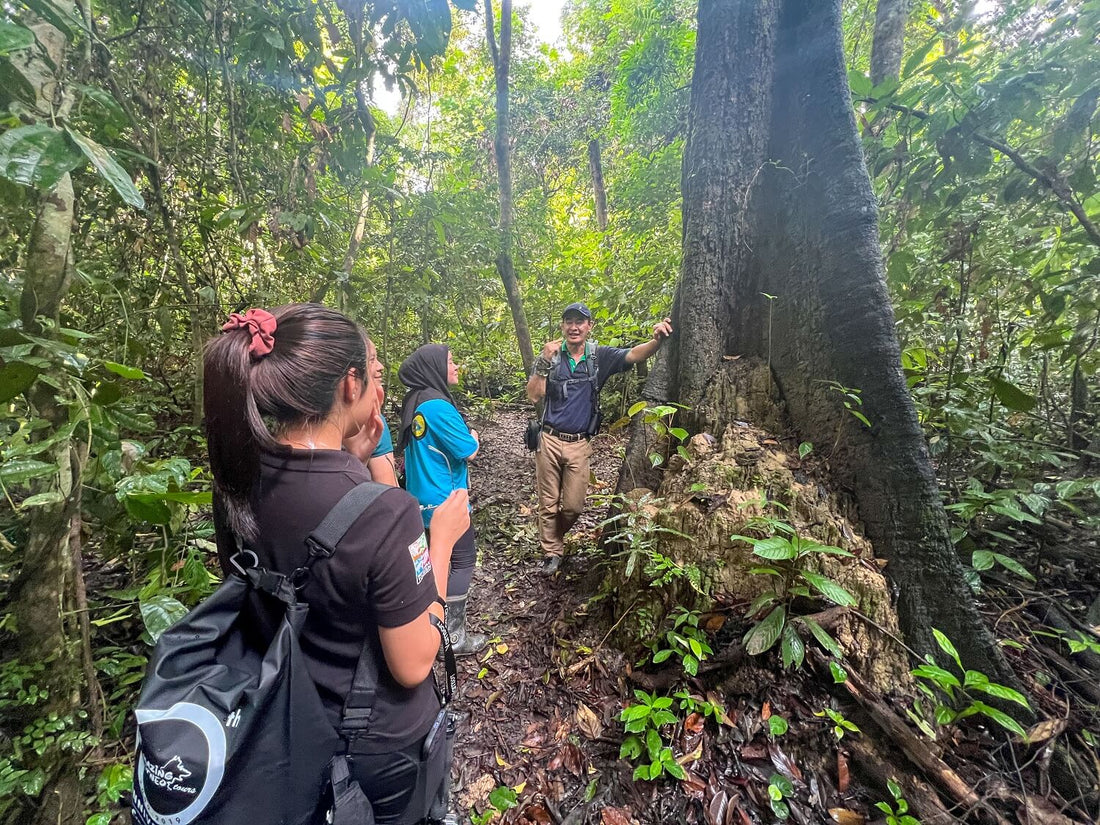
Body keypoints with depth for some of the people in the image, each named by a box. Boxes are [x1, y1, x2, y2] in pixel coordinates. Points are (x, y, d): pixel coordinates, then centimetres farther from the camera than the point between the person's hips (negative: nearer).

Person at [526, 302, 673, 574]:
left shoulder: (600, 356, 0)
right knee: (548, 503, 10)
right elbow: (534, 396, -11)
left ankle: (555, 536, 40)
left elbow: (634, 354, -15)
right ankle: (552, 552, 31)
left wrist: (656, 339, -35)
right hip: (549, 440, -1)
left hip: (579, 444, 1)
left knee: (573, 505, 9)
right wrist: (544, 362, -22)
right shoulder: (550, 355, -3)